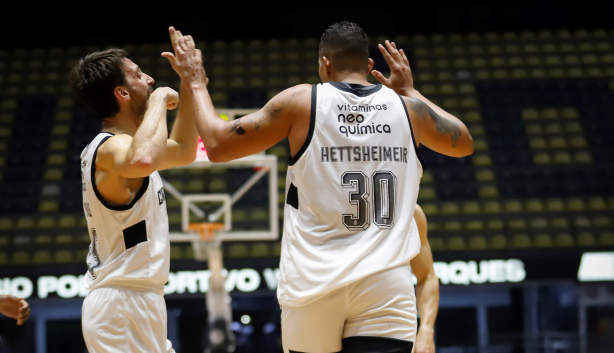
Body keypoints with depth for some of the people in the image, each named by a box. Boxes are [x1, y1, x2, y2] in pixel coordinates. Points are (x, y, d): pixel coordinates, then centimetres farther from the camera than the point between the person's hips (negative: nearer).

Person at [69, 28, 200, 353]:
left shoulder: (114, 145, 15)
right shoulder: (111, 148, -16)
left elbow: (183, 152, 29)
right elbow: (143, 160, -42)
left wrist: (188, 84, 20)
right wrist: (158, 101, -25)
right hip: (124, 305, -11)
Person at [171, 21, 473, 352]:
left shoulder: (301, 101, 1)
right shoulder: (405, 106, 8)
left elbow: (217, 145, 6)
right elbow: (464, 143, 28)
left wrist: (197, 83, 21)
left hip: (314, 286, 0)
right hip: (385, 284, 0)